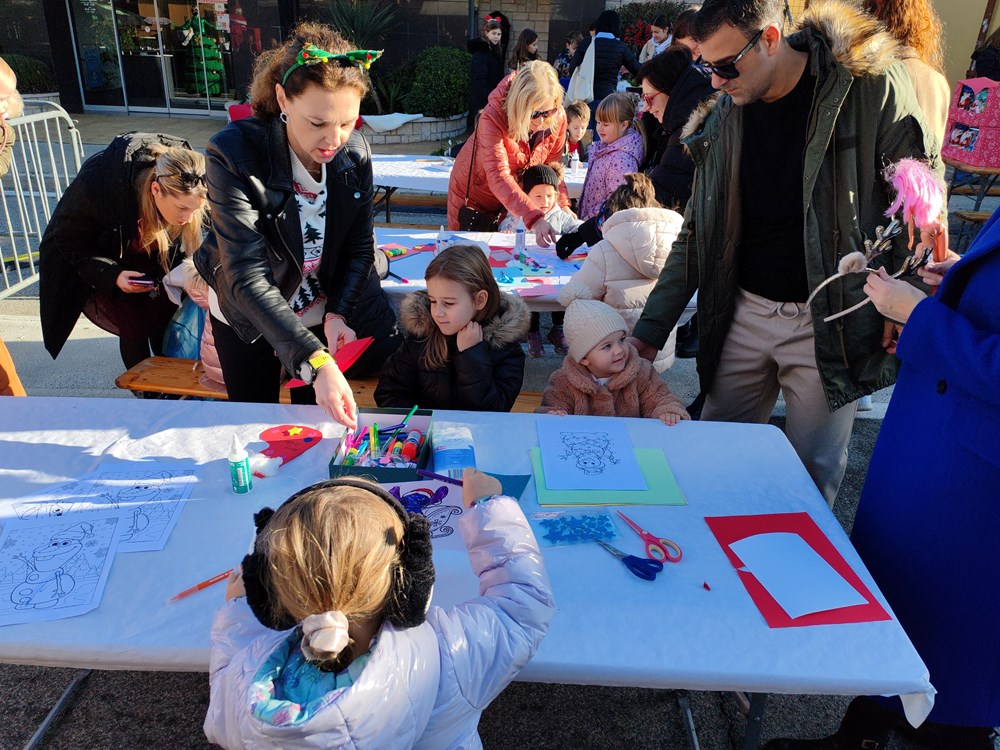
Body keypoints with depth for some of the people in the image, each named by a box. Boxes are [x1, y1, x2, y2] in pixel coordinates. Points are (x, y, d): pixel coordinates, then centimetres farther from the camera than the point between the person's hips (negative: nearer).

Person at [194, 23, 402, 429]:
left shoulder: (355, 152, -17)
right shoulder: (233, 153, -30)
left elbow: (360, 247, -5)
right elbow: (247, 277, -37)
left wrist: (337, 313, -22)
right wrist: (315, 361, -47)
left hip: (324, 313, 3)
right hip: (247, 320, -2)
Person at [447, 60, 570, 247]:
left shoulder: (557, 118, -18)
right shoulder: (493, 117, -33)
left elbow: (551, 168, -6)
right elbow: (498, 177, -45)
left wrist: (562, 205, -23)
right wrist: (534, 219, -56)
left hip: (514, 200, 4)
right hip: (474, 194, -3)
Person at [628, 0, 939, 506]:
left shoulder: (869, 87, -9)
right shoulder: (724, 117, 3)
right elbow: (696, 235, 8)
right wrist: (650, 329, 4)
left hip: (829, 323, -4)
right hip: (744, 312, 4)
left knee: (813, 475, 5)